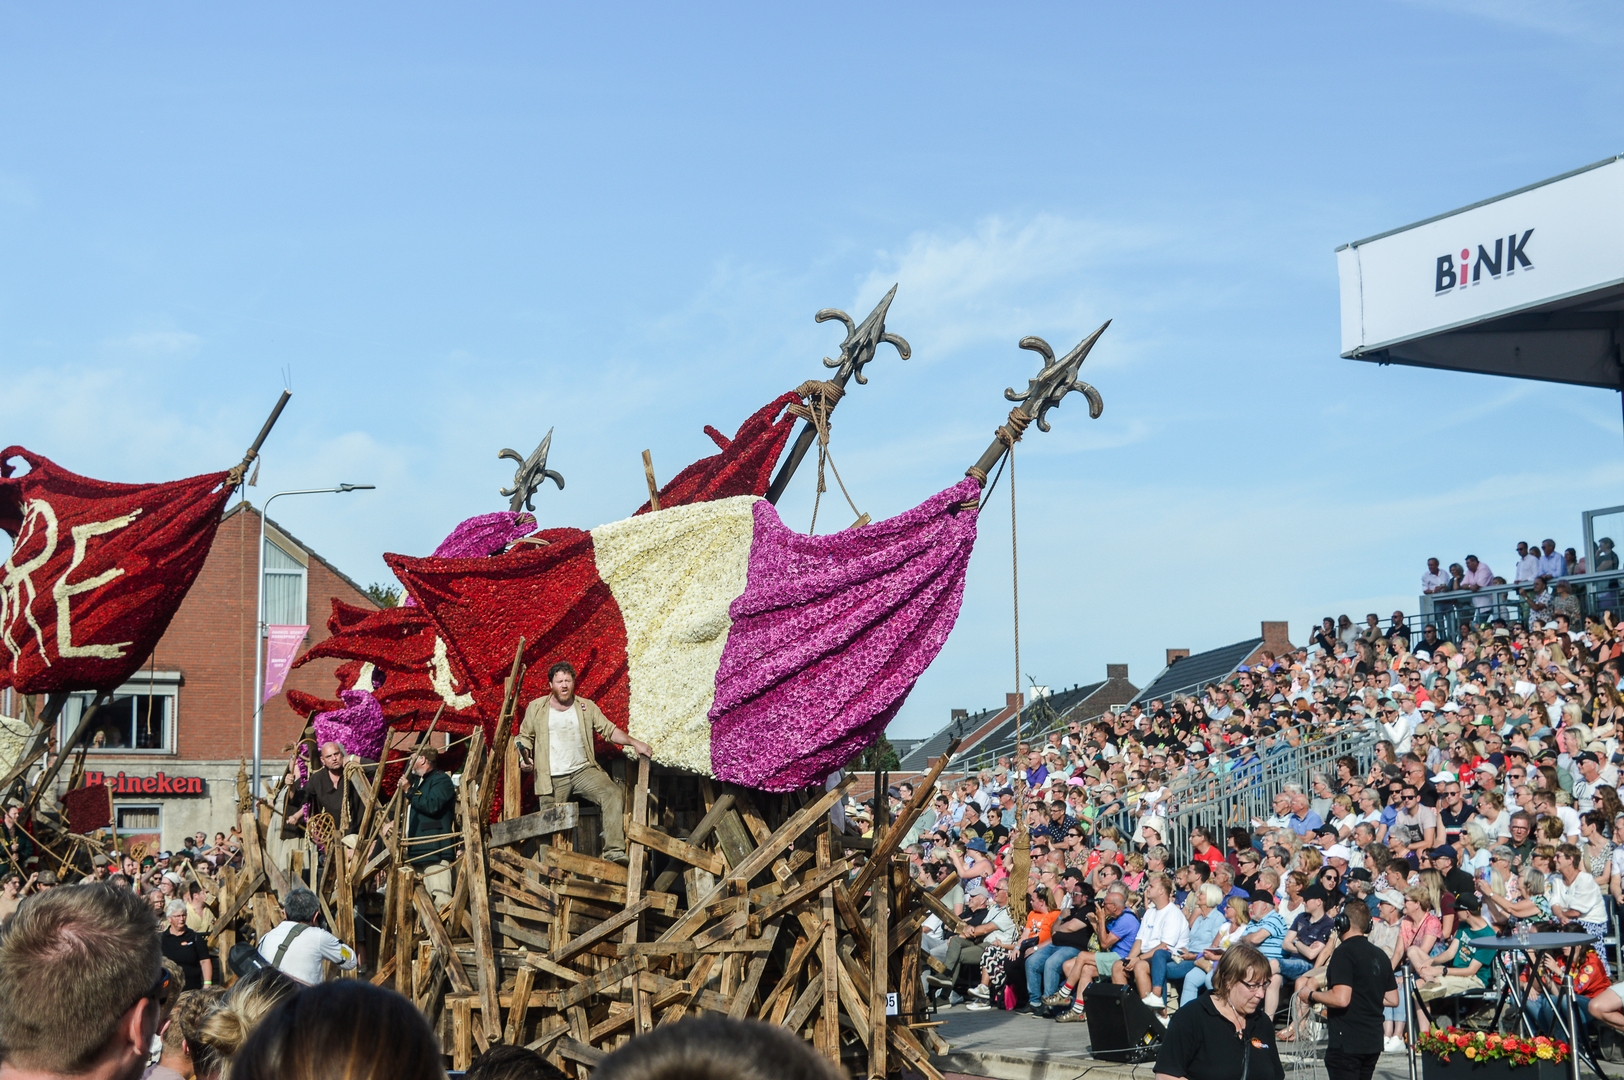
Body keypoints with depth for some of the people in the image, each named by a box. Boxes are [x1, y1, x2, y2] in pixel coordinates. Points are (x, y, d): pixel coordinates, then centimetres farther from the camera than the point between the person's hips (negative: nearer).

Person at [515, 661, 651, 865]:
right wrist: (524, 757, -5)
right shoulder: (536, 708, 5)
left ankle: (614, 852, -29)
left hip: (583, 770, 1)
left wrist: (633, 742, -5)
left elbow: (609, 730, 9)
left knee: (613, 793, -24)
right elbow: (525, 736, 14)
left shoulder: (587, 707, 9)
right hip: (553, 778, -1)